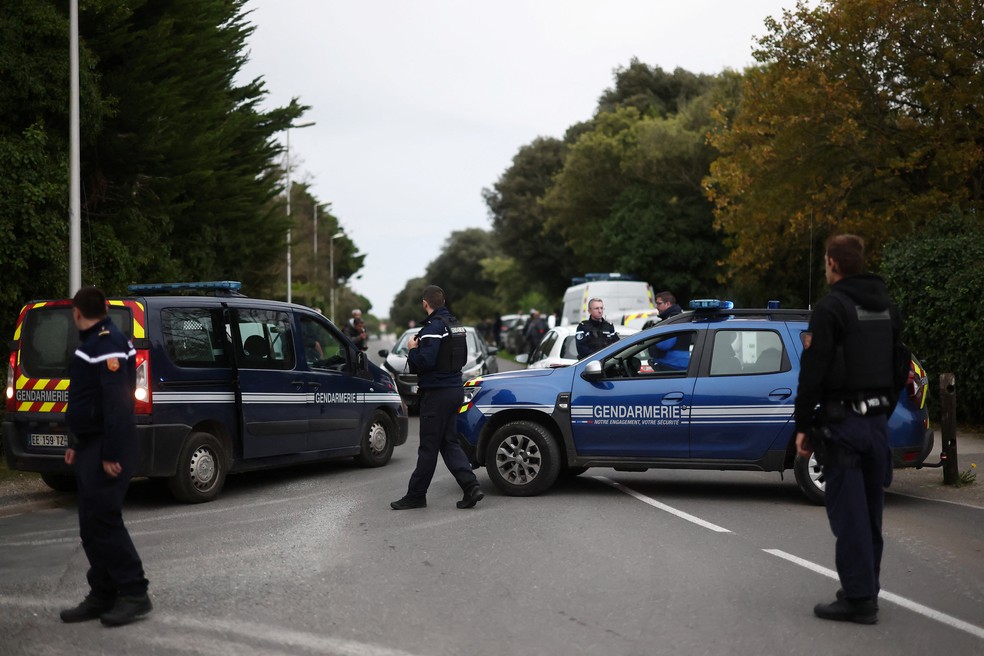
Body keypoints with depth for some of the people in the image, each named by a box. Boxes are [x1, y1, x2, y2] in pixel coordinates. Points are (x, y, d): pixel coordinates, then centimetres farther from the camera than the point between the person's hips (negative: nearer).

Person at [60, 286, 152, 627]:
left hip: (107, 449, -10)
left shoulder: (108, 344, -16)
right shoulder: (92, 342, 17)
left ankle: (134, 594, -3)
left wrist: (111, 453, -26)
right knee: (92, 525, 11)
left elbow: (117, 402, -24)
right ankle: (102, 596, 16)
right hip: (91, 446, 10)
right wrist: (77, 444, 24)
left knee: (104, 521, -9)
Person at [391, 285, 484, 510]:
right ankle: (471, 486, 1)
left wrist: (413, 349, -5)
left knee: (428, 446, -2)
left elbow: (424, 362, -25)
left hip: (437, 393, -9)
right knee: (449, 442, 13)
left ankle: (416, 495, 7)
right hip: (455, 389, 9)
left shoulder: (433, 327, -16)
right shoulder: (455, 324, 13)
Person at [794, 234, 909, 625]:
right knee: (870, 510, 14)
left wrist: (803, 426, -10)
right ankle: (866, 590, 23)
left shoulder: (832, 308, -12)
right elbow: (901, 368, 18)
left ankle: (858, 598, -3)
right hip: (877, 422, 8)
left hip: (842, 421, -8)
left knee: (848, 512, -4)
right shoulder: (886, 308, 13)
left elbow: (813, 372, -15)